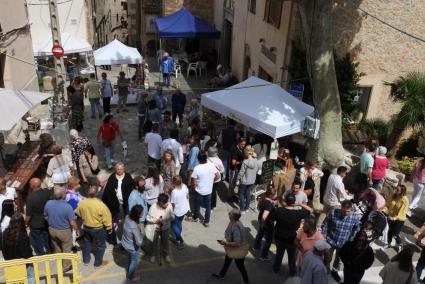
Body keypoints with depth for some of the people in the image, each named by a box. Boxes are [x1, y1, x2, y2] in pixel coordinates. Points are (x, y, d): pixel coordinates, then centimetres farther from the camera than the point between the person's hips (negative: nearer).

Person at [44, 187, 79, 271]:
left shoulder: (48, 203, -16)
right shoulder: (67, 207, -30)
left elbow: (45, 216, 2)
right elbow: (72, 223, -24)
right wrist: (77, 230, -5)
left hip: (52, 229, 5)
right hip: (64, 231, -5)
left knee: (56, 247, 28)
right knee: (66, 249, 18)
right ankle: (66, 266, 34)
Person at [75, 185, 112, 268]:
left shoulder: (82, 203, -15)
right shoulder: (101, 205, -29)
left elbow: (78, 213, 5)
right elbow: (107, 218, -19)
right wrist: (109, 228, -2)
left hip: (86, 227, 5)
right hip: (98, 229, -4)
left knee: (86, 243, 27)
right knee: (100, 245, 17)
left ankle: (86, 260, 42)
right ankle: (98, 263, 30)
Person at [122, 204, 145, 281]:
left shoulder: (128, 216, -20)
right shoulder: (134, 227, -42)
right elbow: (139, 242, -35)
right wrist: (141, 232, -23)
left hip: (125, 244, 7)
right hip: (133, 248, -7)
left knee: (130, 258, 36)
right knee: (134, 262, 24)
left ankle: (128, 270, 62)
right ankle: (131, 277, 49)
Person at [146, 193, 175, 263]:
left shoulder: (169, 205, -23)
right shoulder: (153, 207, -30)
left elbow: (172, 215, -9)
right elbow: (148, 219, -19)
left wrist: (172, 217, -32)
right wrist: (156, 221, -33)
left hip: (165, 228, 2)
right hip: (155, 228, -2)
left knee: (165, 242, 24)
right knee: (154, 242, 23)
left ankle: (166, 254, 52)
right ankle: (153, 255, 51)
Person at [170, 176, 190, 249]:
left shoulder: (174, 192, -32)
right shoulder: (184, 186, -13)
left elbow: (173, 204, -24)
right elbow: (187, 196, 4)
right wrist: (187, 205, 21)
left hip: (177, 211, -6)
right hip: (184, 209, 7)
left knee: (174, 226, 15)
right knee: (179, 224, 26)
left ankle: (181, 241, 11)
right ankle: (178, 239, 41)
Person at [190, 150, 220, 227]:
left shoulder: (197, 168, -23)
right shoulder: (212, 165, -16)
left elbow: (193, 181, -18)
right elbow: (218, 176, -7)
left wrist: (194, 186, 3)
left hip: (199, 191, -2)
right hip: (208, 191, 2)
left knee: (197, 205, 22)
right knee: (208, 206, 19)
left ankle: (195, 218, 44)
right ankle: (206, 221, 30)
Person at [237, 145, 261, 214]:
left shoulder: (245, 162, -25)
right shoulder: (257, 161, -9)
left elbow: (241, 172, -19)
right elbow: (258, 170, 4)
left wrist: (238, 179, -5)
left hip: (244, 181, -5)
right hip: (252, 181, 5)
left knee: (241, 194, 11)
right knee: (248, 194, 20)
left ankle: (242, 210, 15)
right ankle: (246, 208, 31)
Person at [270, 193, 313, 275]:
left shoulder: (278, 210, -22)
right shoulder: (298, 213, -26)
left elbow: (271, 219, -4)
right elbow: (310, 210, -11)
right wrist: (300, 204, -11)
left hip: (279, 237, 2)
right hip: (292, 239, -2)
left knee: (279, 253, 27)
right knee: (292, 256, 23)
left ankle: (276, 268, 45)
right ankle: (292, 271, 42)